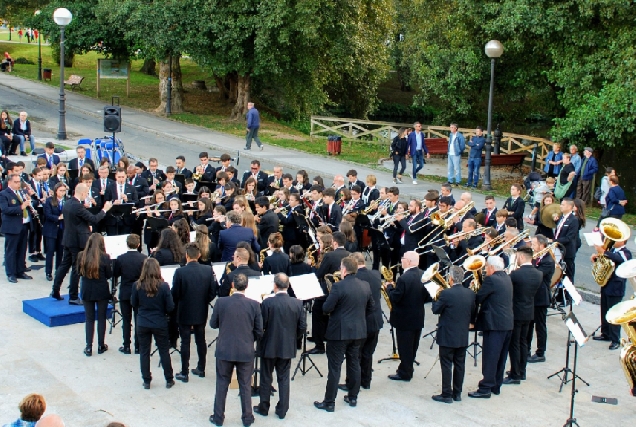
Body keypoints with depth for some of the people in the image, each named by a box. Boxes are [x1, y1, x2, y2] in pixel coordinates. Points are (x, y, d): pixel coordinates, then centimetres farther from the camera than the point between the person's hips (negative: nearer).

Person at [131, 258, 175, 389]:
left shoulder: (137, 285, -11)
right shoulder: (163, 286, -15)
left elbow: (133, 304, 2)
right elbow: (170, 307, -10)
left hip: (142, 324, 1)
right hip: (160, 324, -1)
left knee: (144, 352, 13)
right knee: (164, 351, 13)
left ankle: (146, 381, 19)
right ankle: (169, 380, 22)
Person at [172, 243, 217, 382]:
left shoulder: (180, 272, -18)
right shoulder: (208, 270, -7)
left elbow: (175, 295, -13)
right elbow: (213, 292, -3)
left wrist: (178, 305, 7)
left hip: (185, 313, -4)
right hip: (201, 313, 4)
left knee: (185, 342, 4)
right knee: (201, 340, 17)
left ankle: (184, 373, 9)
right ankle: (201, 368, 27)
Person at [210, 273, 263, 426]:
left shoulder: (221, 302, -11)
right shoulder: (254, 305, -10)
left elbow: (213, 324, 2)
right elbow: (259, 331, -4)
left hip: (224, 350, 0)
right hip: (246, 351, 0)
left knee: (222, 384, 13)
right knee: (245, 385, 12)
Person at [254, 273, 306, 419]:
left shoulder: (267, 303, -17)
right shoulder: (297, 303, -7)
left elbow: (261, 325, -13)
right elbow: (302, 327, -3)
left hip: (269, 346, -2)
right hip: (288, 347, 3)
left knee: (266, 378, 12)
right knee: (284, 378, 12)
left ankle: (264, 407, 22)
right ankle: (282, 410, 15)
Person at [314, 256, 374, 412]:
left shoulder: (339, 286, -18)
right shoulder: (365, 286, 2)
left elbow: (326, 309, -17)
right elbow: (371, 307, 12)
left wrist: (336, 308, 4)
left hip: (339, 332, -6)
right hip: (359, 331, 6)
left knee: (335, 367, -1)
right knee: (354, 364, 17)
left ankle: (329, 402, 4)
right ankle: (353, 397, 25)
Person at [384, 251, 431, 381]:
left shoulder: (403, 278, -25)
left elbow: (395, 298, -21)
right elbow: (428, 297, 4)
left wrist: (389, 287, -5)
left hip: (405, 319, -8)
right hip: (418, 317, 8)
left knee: (404, 347, 4)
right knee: (413, 346, 18)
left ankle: (404, 373, 12)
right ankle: (408, 369, 31)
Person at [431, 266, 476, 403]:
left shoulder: (446, 293, -19)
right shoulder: (470, 293, -1)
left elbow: (436, 310, -8)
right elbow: (473, 313, 7)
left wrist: (436, 298, 8)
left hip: (447, 336, -6)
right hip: (463, 336, 6)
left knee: (446, 365, 1)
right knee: (459, 365, 12)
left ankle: (446, 394, 5)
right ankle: (457, 393, 19)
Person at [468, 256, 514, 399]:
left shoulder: (491, 279, -15)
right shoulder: (507, 278, 13)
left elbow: (478, 299, -12)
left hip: (495, 324, -9)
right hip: (508, 323, 9)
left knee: (490, 357, -5)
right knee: (500, 357, 15)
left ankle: (485, 388, -2)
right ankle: (496, 385, 23)